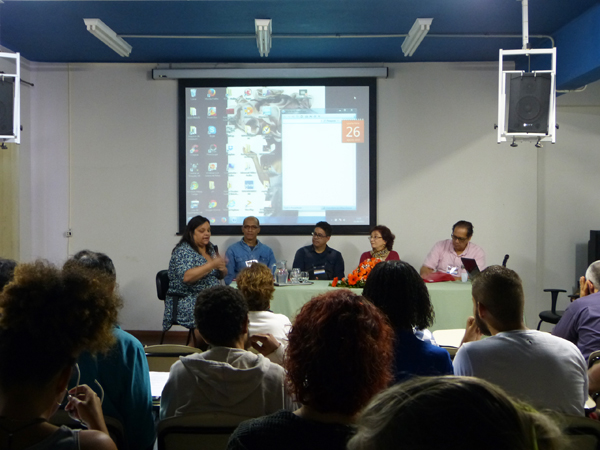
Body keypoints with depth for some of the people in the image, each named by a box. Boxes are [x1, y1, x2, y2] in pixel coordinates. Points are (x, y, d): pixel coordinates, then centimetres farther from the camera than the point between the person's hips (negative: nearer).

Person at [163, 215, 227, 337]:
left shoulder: (210, 248, 15)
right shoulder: (183, 251, -8)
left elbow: (221, 275, 21)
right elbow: (186, 277, -24)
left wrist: (222, 269, -3)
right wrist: (212, 264, -25)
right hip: (188, 302, -7)